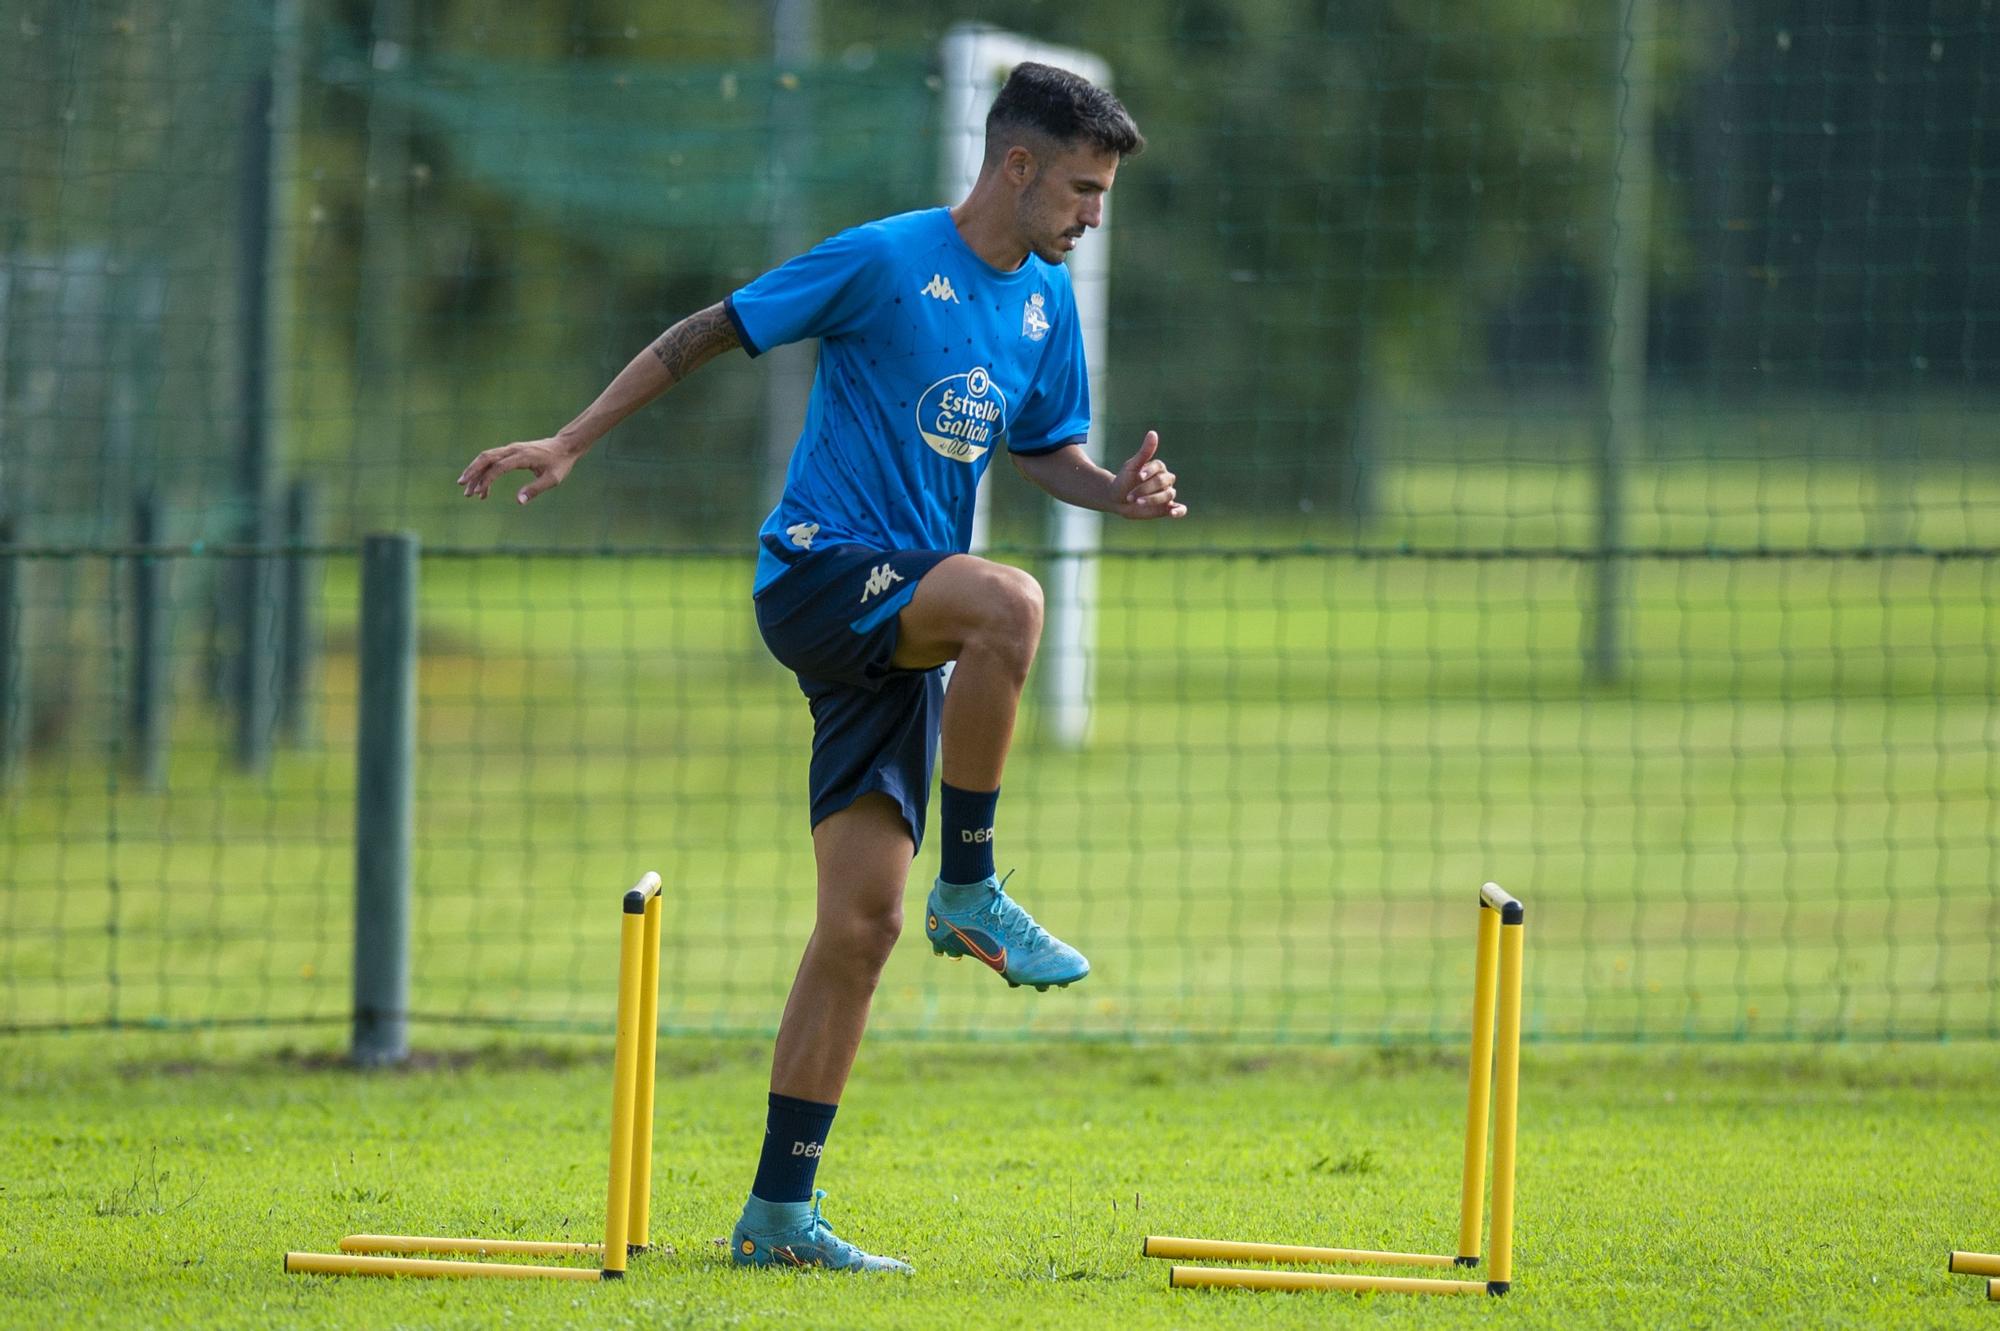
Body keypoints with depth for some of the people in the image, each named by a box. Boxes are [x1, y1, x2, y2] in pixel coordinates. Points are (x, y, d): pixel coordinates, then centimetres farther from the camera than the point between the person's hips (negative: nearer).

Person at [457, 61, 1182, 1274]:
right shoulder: (884, 261, -10)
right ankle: (970, 890, -21)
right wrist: (572, 442, -7)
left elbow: (1044, 447, 22)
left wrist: (1119, 491, 0)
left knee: (862, 921, 0)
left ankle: (780, 1212, 5)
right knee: (1008, 601, -35)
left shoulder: (1047, 301, 11)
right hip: (816, 572, -7)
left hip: (901, 635, 7)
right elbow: (710, 333, -4)